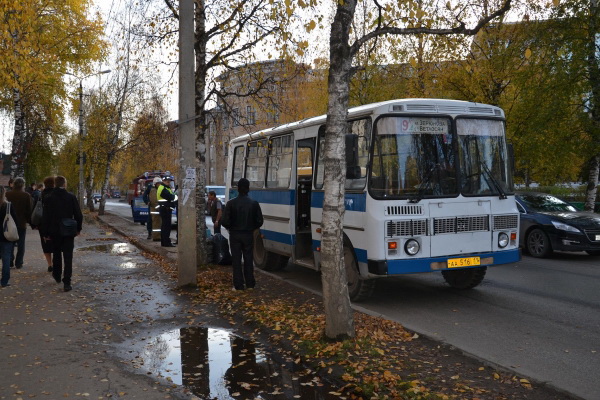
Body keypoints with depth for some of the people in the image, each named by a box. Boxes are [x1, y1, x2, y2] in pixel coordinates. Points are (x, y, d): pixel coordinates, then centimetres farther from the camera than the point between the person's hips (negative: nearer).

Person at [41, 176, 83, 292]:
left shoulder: (49, 199, -5)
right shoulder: (71, 197, -6)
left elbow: (45, 217, -4)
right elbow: (78, 215, -5)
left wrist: (45, 232, 5)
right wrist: (78, 229, 7)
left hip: (54, 232, 1)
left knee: (56, 254, 22)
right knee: (68, 257, 0)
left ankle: (57, 276, 37)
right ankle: (67, 283, -6)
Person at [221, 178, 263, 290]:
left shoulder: (231, 203, -10)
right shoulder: (254, 203, -5)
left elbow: (224, 221, -12)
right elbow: (259, 221, -3)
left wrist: (230, 227, 8)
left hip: (235, 235, -1)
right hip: (248, 235, 2)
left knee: (236, 260, 6)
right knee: (248, 259, 12)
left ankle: (238, 285, 6)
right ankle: (250, 283, 16)